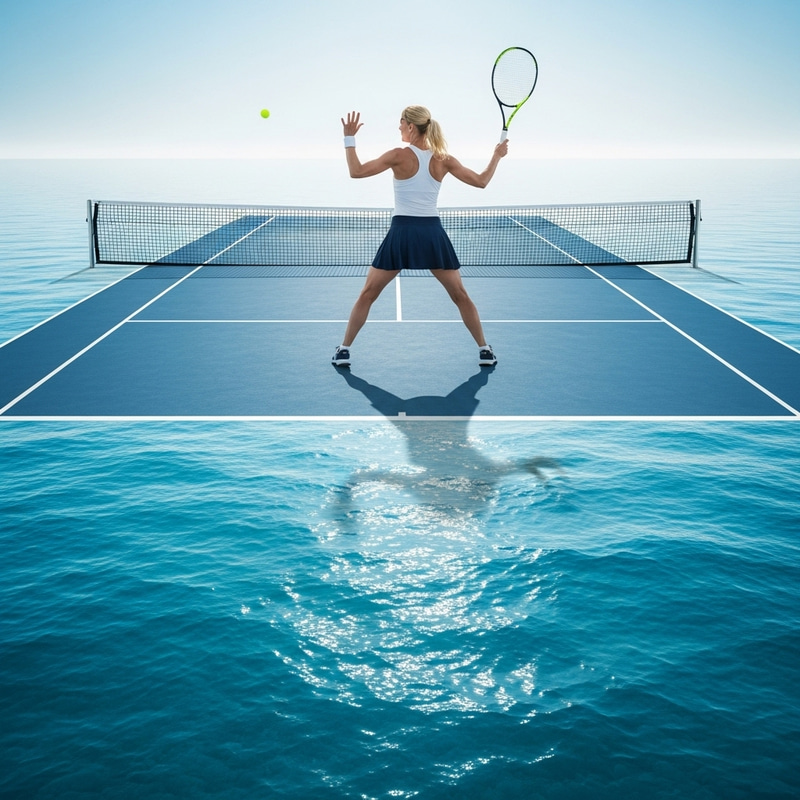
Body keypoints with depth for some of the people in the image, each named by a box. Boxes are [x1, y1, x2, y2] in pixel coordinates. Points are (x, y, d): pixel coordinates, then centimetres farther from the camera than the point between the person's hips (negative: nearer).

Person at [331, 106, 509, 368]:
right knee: (461, 296, 14)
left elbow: (356, 171, -8)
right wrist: (497, 155, 22)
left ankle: (343, 350, 10)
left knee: (367, 294, 10)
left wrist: (349, 138, 0)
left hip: (402, 233, -2)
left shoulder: (399, 156, -7)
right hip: (433, 233, 2)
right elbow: (481, 181, 7)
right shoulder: (443, 160, 2)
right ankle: (484, 350, 16)